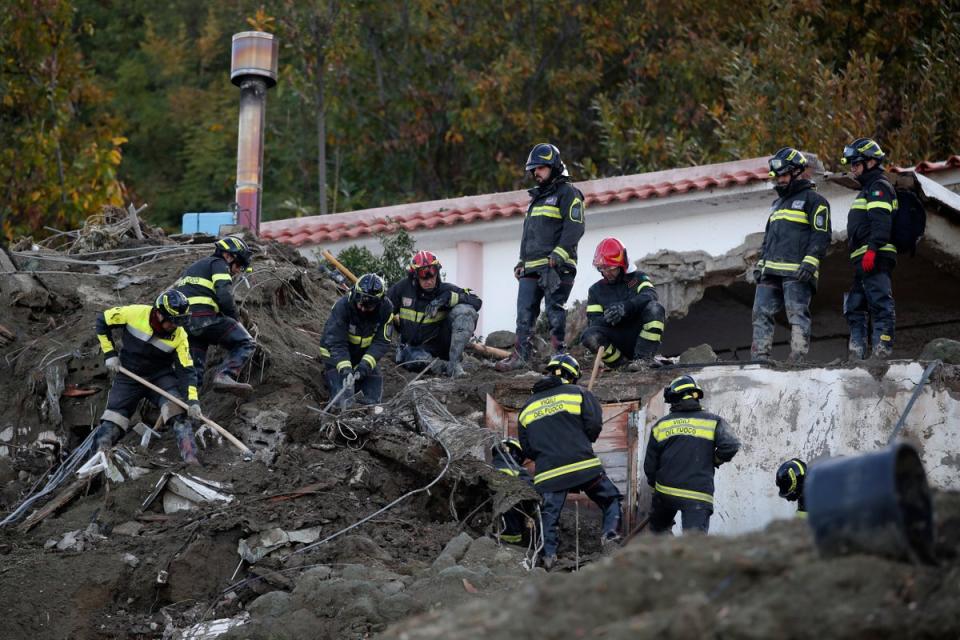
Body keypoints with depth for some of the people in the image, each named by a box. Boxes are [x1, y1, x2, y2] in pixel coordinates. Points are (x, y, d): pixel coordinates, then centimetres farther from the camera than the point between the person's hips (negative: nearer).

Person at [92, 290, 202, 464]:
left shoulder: (179, 336, -16)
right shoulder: (135, 313, -20)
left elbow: (186, 370, -15)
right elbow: (102, 321, -4)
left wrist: (193, 401, -28)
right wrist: (110, 354, -5)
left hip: (160, 376, 0)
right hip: (128, 376, 0)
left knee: (177, 412, -23)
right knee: (112, 422, -8)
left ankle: (189, 455, -27)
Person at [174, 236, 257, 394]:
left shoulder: (194, 267, 32)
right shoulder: (219, 264, 5)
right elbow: (225, 296, -11)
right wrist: (235, 320, 3)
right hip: (204, 318, -8)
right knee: (245, 344, -3)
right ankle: (225, 375, -24)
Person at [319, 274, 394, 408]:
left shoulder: (386, 309, -20)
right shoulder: (342, 307, -30)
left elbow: (382, 342, -19)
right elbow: (336, 343, -30)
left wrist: (366, 364, -34)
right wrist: (345, 369, -43)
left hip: (366, 354, 3)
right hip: (337, 354, -3)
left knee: (373, 399, -3)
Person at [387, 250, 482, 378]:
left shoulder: (445, 289, -9)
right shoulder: (403, 289, -6)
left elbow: (476, 302, -21)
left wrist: (447, 298, -32)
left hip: (441, 342, 1)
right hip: (415, 347, -1)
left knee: (465, 310, -24)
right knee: (418, 362, -40)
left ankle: (454, 363, -24)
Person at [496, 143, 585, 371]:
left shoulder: (567, 193, -1)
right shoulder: (537, 197, 28)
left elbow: (575, 227, -12)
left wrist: (558, 254, -21)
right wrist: (522, 261, 22)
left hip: (556, 266, -8)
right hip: (531, 267, 8)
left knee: (554, 311, -10)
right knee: (525, 312, 0)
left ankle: (560, 354, -8)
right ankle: (520, 356, -1)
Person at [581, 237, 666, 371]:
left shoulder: (638, 278, 7)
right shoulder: (596, 290, 12)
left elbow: (650, 295, -16)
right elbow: (593, 321, 1)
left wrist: (625, 307, -34)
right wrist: (606, 319, -23)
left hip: (640, 337, -1)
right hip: (619, 342, 1)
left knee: (654, 308, -29)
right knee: (589, 337, -28)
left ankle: (644, 358, -28)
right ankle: (624, 362, -23)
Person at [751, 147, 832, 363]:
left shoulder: (813, 199, 1)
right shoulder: (778, 203, 28)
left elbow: (821, 235, -9)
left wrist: (811, 261, -19)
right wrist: (761, 263, 21)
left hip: (797, 272, -8)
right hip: (771, 271, 8)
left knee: (797, 314, -12)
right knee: (762, 313, 1)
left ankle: (798, 359, -15)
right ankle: (759, 357, -1)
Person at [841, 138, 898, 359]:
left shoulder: (879, 186, -3)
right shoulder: (866, 189, 28)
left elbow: (881, 221, -18)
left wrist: (872, 249, -27)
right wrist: (855, 258, 25)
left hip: (875, 258, -11)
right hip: (861, 261, 11)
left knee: (880, 305, -15)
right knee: (854, 309, 10)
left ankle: (883, 352, -21)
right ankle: (857, 356, 11)